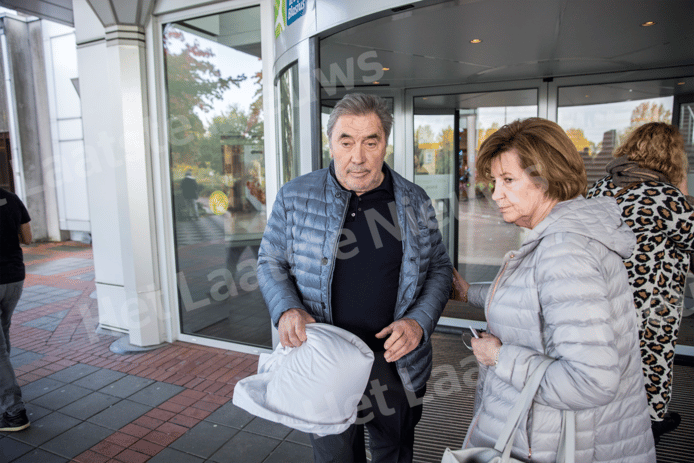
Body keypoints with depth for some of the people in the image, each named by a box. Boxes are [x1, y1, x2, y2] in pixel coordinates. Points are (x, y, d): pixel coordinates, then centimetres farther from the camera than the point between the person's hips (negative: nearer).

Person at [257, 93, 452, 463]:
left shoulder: (414, 202, -2)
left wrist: (420, 320, -11)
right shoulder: (296, 197, -6)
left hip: (396, 363, 2)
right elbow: (270, 262, 3)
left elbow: (439, 267, 6)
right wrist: (286, 309, -15)